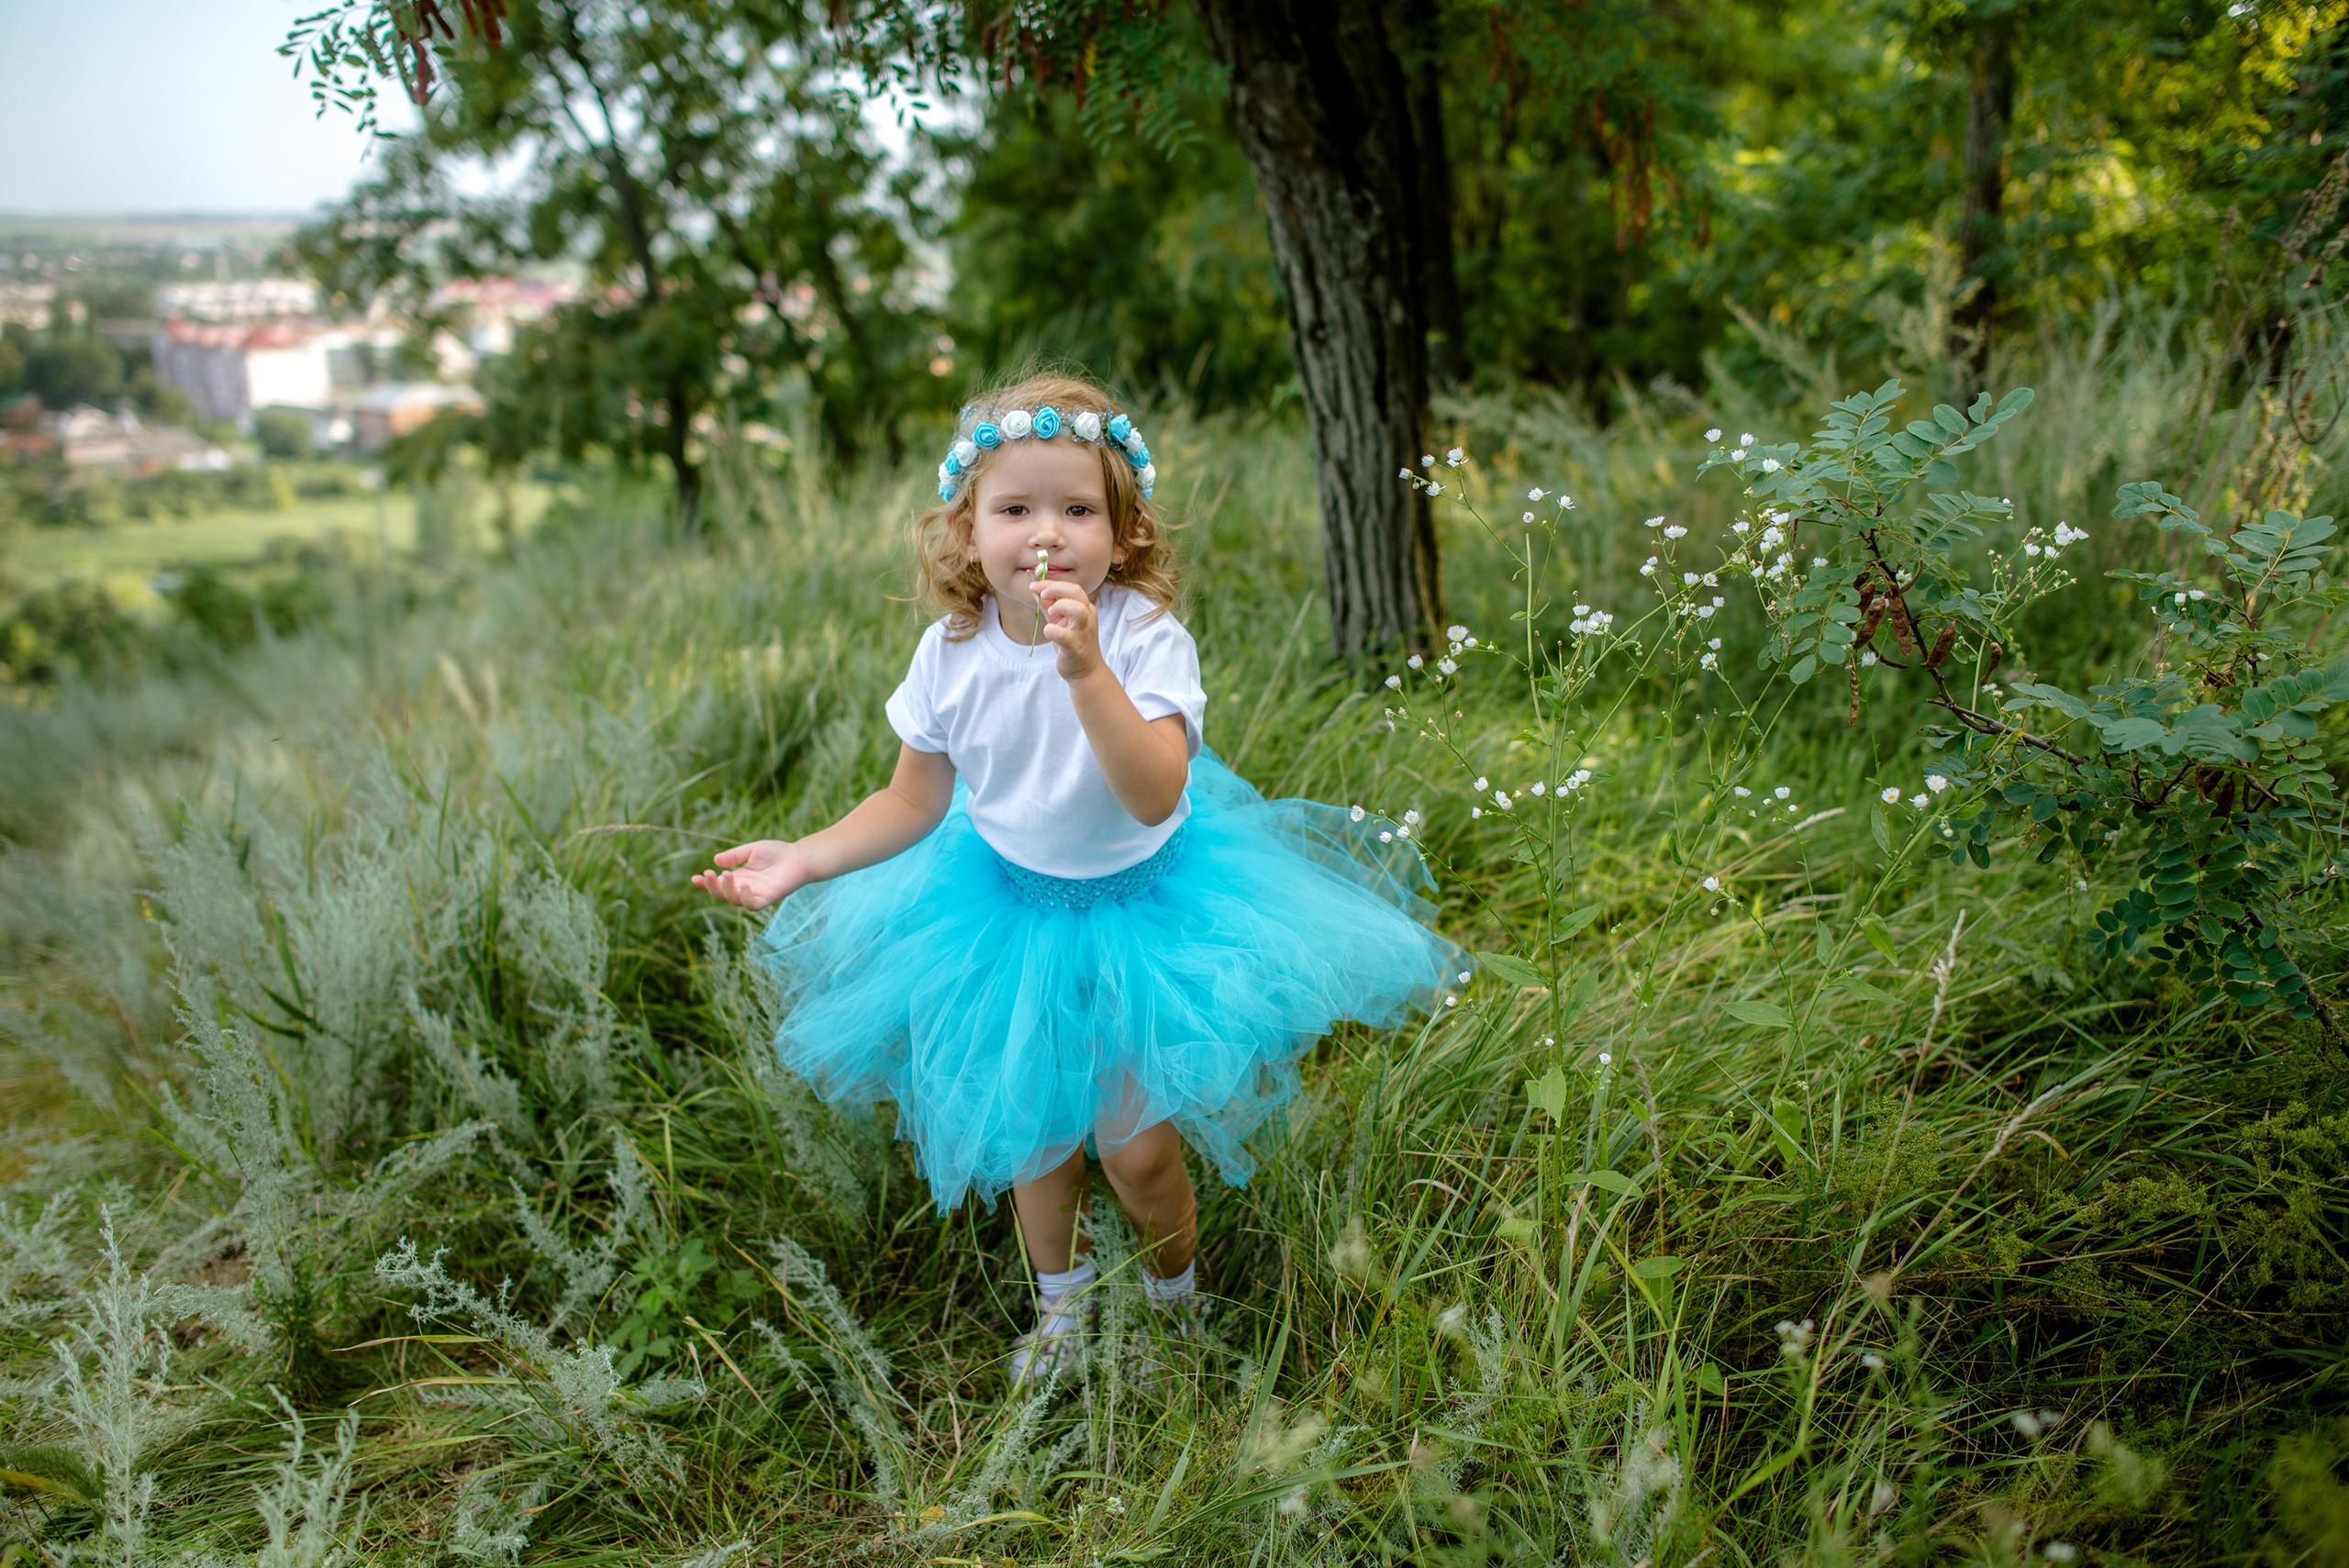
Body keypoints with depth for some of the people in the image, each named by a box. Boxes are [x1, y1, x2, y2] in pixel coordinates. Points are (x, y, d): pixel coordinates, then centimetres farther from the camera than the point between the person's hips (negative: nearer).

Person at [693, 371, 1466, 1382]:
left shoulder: (1145, 636, -26)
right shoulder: (952, 653, -15)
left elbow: (1155, 798, -39)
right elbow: (913, 803, -2)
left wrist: (1086, 671, -49)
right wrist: (806, 860, -13)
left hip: (1139, 902, -3)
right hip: (1009, 906, 3)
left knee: (1135, 1148, 2)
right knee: (1029, 1136, 17)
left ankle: (1174, 1297, 37)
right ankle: (1060, 1307, 46)